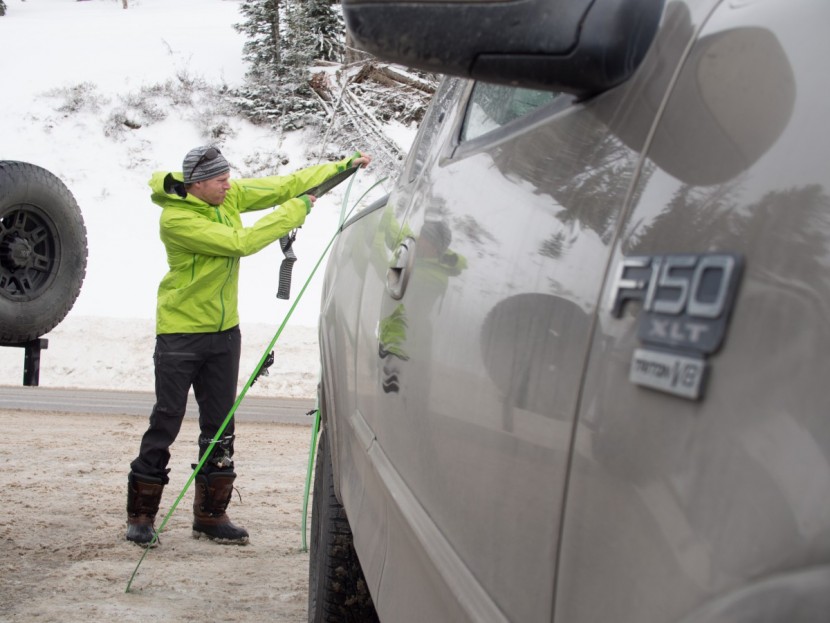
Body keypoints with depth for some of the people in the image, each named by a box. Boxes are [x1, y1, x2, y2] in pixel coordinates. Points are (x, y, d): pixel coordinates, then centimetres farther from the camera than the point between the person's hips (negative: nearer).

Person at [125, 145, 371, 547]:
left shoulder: (229, 195, 1)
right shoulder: (175, 218, -21)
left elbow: (283, 185, 4)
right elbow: (240, 243, -26)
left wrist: (345, 166, 0)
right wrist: (295, 212, -19)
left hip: (224, 329, 7)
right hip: (180, 332, -7)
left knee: (219, 425, 8)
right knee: (166, 422, -3)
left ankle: (211, 515, 15)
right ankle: (141, 514, 8)